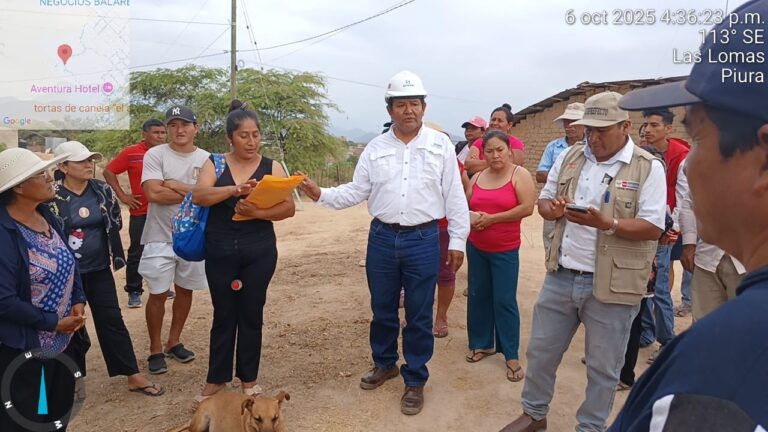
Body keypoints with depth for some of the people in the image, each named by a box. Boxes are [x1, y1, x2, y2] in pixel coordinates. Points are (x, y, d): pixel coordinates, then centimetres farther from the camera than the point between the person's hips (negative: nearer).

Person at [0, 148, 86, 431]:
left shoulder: (47, 217, 2)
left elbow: (69, 263, 12)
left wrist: (78, 302, -2)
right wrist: (53, 323, -17)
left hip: (63, 340, 8)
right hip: (23, 349, -8)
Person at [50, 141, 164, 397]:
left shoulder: (103, 190, 0)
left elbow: (116, 224, 11)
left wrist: (114, 255, 9)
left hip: (99, 270, 3)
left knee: (112, 321, 6)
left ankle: (134, 377, 11)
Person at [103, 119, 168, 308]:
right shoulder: (131, 153, -6)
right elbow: (108, 172, -1)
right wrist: (122, 196, -5)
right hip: (141, 212, -3)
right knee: (137, 253, 4)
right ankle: (134, 292, 15)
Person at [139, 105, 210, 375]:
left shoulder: (206, 159, 1)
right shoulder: (155, 155, -6)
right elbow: (153, 193, -19)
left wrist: (173, 185, -16)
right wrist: (193, 192, -14)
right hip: (161, 237, -3)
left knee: (185, 290, 14)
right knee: (158, 294, 3)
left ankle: (174, 342, 31)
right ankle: (155, 350, 18)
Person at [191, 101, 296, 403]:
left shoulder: (271, 167, 1)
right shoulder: (215, 165, 3)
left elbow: (289, 208, -7)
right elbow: (199, 196, -14)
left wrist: (257, 212, -24)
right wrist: (235, 189, -30)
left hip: (259, 251, 0)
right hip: (220, 251, 0)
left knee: (251, 314, 9)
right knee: (224, 314, 10)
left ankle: (248, 378, 24)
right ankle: (216, 379, 25)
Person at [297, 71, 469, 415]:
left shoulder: (441, 145, 0)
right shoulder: (375, 148, 5)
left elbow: (454, 196, 1)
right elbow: (356, 192, 6)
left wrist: (457, 241, -1)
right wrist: (322, 194, -10)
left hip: (423, 240, -2)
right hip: (382, 238, 2)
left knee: (419, 315, 6)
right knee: (382, 309, 15)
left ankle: (415, 380, 23)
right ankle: (384, 364, 38)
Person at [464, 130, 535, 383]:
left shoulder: (520, 175, -7)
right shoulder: (477, 177, 7)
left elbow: (527, 208, -16)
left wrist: (492, 218, -17)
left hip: (505, 250, -5)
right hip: (475, 247, 5)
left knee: (504, 301, -3)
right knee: (478, 297, 12)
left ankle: (511, 355, 8)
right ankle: (482, 344, 27)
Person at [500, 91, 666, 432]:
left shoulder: (648, 168, -7)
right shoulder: (569, 157, 7)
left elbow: (653, 227, -12)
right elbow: (544, 200, 12)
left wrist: (608, 224, -27)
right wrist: (552, 209, -11)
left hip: (611, 285, -4)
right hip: (560, 276, 4)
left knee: (603, 367, 12)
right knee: (541, 350, 15)